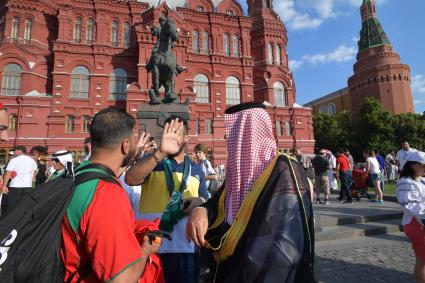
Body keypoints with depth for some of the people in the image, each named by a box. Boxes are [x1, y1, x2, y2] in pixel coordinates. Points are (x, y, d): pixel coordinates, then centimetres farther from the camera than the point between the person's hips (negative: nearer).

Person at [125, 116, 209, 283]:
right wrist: (161, 152, -32)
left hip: (186, 247, 3)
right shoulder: (152, 161, -2)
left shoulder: (196, 170, 10)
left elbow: (206, 202, 17)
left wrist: (199, 201, -7)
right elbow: (130, 179, -22)